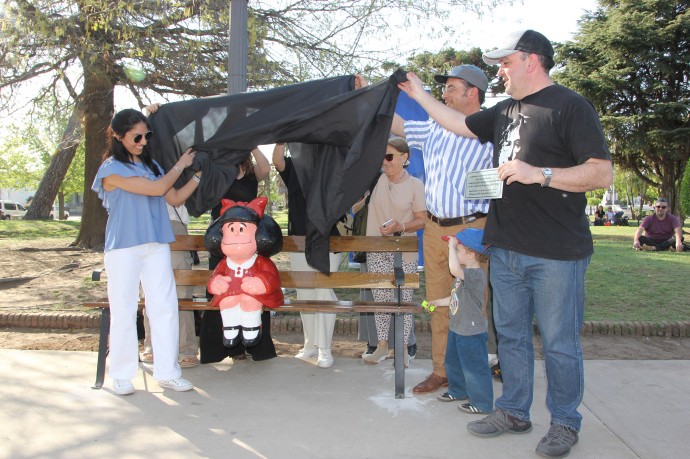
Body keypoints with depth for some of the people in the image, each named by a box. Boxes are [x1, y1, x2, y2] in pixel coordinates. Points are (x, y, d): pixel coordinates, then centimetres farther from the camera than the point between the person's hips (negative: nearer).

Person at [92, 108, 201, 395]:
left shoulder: (151, 165, 14)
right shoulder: (111, 169, -6)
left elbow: (175, 199, 16)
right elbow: (157, 188, -14)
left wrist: (198, 174, 7)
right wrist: (180, 165, 1)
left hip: (156, 246, 5)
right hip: (123, 249, -5)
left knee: (165, 307, 2)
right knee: (124, 311, 2)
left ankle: (167, 372, 10)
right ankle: (122, 375, 15)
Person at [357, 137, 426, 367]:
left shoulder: (415, 185, -4)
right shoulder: (376, 178, 2)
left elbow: (421, 220, -4)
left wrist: (401, 227, -19)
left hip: (404, 253, -2)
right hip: (376, 251, 3)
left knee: (404, 300, 2)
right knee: (380, 299, 7)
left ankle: (403, 348, 15)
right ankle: (382, 344, 20)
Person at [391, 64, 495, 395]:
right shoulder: (434, 129, 12)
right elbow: (394, 123, 19)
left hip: (470, 230, -6)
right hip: (434, 228, 6)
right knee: (438, 302, 11)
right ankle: (441, 370, 23)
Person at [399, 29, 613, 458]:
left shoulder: (571, 106, -8)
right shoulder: (505, 111, 14)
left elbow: (603, 173, -14)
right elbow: (460, 124, 28)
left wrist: (540, 174, -23)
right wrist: (421, 95, 26)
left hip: (556, 254, -7)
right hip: (506, 248, 8)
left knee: (560, 344, 5)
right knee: (511, 335, 16)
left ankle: (565, 423, 23)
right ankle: (514, 412, 31)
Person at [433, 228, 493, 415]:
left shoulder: (477, 274, -25)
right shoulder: (467, 274, 9)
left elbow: (454, 269, -43)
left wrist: (451, 246, -33)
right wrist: (437, 302, 18)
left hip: (471, 332, -11)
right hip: (457, 329, 11)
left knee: (474, 367, 2)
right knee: (453, 362, 24)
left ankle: (481, 403, 15)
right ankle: (458, 390, 44)